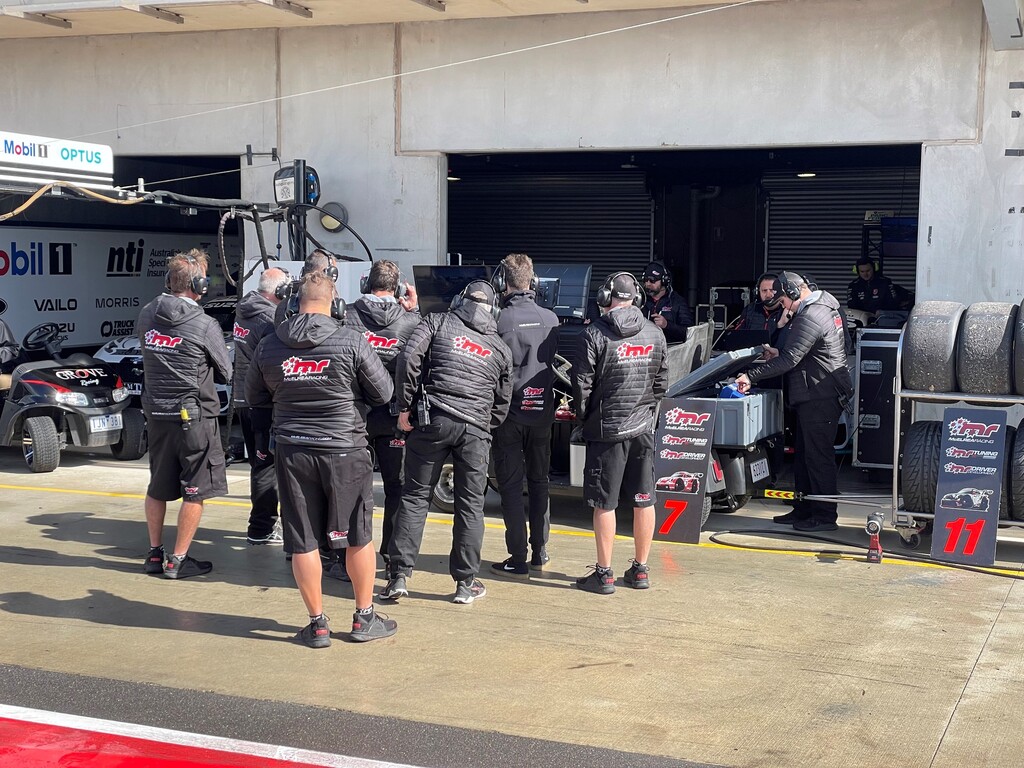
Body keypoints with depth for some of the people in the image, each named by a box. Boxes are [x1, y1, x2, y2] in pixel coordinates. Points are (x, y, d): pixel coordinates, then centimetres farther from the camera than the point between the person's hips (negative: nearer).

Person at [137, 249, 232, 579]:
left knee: (158, 487, 18)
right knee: (195, 491, 5)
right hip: (194, 415, -6)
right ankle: (177, 560, 8)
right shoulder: (205, 326, -15)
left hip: (155, 413, 6)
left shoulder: (147, 315, 1)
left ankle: (155, 553, 27)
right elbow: (225, 373, -3)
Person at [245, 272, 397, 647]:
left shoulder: (269, 346, -1)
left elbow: (254, 399, 12)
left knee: (303, 542, 10)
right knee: (359, 538, 12)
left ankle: (317, 623, 16)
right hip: (345, 450, -2)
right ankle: (364, 618, 22)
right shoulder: (351, 342, -10)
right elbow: (384, 392, -3)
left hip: (292, 451, 2)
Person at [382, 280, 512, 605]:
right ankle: (466, 583, 12)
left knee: (415, 496, 6)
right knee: (470, 504, 8)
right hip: (476, 429, 2)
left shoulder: (437, 322, 7)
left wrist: (405, 407, -1)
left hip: (433, 420, -1)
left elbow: (409, 358, -7)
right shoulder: (499, 347, 17)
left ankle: (399, 575, 3)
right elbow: (502, 400, 19)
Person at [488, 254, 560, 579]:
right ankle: (539, 552, 21)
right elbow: (555, 360, 8)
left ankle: (518, 561, 2)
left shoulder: (499, 320, -15)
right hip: (542, 410, 4)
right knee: (539, 481, 16)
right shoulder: (551, 319, -1)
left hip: (510, 410, -4)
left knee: (511, 485, 2)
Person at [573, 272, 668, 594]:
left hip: (606, 430, -4)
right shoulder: (655, 334, 2)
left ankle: (604, 574, 8)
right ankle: (640, 570, 20)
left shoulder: (594, 334, -12)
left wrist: (583, 419, 7)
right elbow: (661, 383, 8)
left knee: (604, 504, 3)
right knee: (643, 501, 11)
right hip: (643, 428, 4)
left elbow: (582, 385, -9)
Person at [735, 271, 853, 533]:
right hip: (818, 395, 11)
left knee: (818, 455, -6)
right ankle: (803, 510, 22)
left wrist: (752, 376, -22)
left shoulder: (810, 319, -20)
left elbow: (789, 359, -24)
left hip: (820, 396, -11)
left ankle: (825, 516, 0)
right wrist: (779, 352, 15)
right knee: (804, 454, 15)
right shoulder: (825, 306, 14)